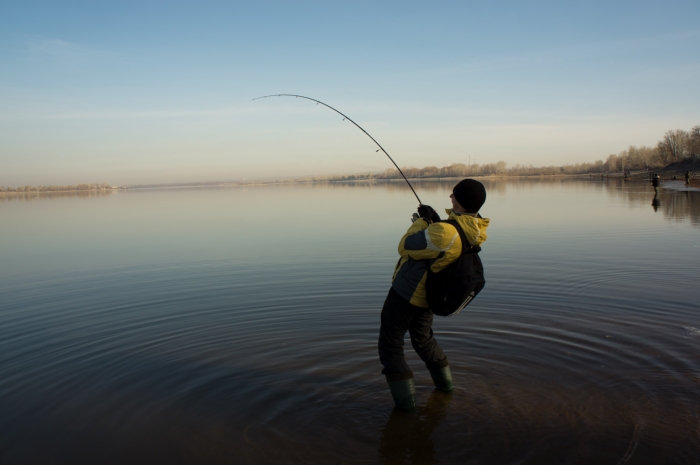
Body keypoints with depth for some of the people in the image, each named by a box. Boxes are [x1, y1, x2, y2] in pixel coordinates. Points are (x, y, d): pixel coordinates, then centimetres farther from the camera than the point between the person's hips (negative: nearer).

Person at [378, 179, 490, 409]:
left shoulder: (445, 233, -35)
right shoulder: (475, 230, -8)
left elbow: (405, 248, -21)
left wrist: (422, 221, -10)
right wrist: (434, 222, 2)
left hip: (406, 293, -8)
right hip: (428, 296, 8)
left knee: (390, 345, 8)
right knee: (423, 338, 31)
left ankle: (405, 398, 9)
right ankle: (444, 382, 44)